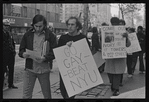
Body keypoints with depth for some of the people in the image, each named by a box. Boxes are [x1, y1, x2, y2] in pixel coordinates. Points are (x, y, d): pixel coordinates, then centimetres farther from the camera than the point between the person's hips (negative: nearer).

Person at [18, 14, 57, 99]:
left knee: (47, 95, 11)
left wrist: (45, 58, -22)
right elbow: (21, 50, 9)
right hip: (30, 69, 1)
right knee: (26, 95, 2)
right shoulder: (28, 35, 5)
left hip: (44, 70, -1)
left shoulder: (50, 35, -2)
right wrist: (23, 54, -15)